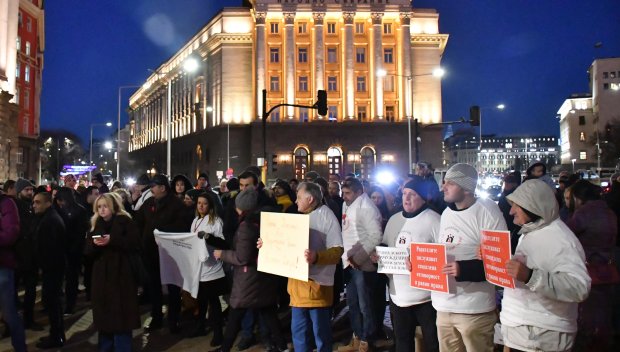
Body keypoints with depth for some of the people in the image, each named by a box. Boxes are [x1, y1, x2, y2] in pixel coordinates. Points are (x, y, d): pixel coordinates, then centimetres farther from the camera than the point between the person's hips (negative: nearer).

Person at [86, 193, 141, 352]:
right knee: (103, 312, 9)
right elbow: (88, 251, 10)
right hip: (101, 275, 5)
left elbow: (135, 244, -13)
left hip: (121, 274, -5)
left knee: (120, 313, -2)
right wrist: (94, 243, -12)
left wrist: (111, 240, -20)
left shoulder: (125, 221, -3)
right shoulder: (96, 224, 13)